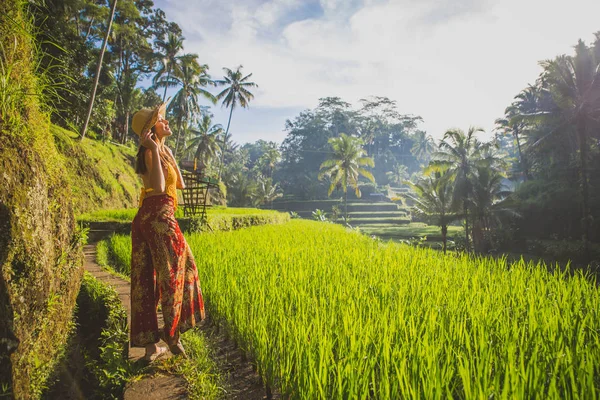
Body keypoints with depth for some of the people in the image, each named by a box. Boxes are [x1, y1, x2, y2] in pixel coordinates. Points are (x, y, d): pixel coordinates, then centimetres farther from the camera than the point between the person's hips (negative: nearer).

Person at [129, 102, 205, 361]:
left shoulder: (164, 151, 19)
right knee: (172, 272, 0)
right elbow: (159, 186, -24)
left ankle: (151, 344, 16)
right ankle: (172, 334, 11)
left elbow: (181, 184, 20)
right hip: (158, 217, -9)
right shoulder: (151, 152, -9)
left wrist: (170, 154, 21)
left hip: (148, 218, 9)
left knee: (147, 278, 9)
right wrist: (155, 150, -20)